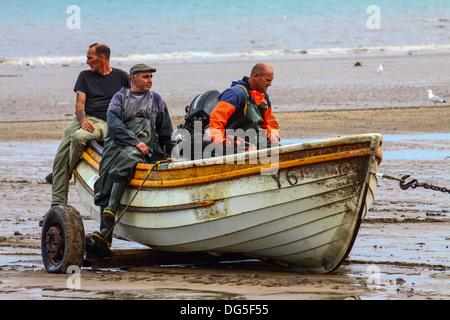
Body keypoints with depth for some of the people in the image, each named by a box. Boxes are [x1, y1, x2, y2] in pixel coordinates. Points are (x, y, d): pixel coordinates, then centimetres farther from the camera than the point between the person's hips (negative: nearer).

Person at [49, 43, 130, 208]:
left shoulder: (121, 77, 9)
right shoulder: (85, 76, 17)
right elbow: (80, 103, 6)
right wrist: (83, 120, -14)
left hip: (104, 123, -4)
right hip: (82, 118, 4)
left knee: (79, 137, -35)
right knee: (61, 154, -17)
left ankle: (67, 174, -8)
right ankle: (58, 203, -18)